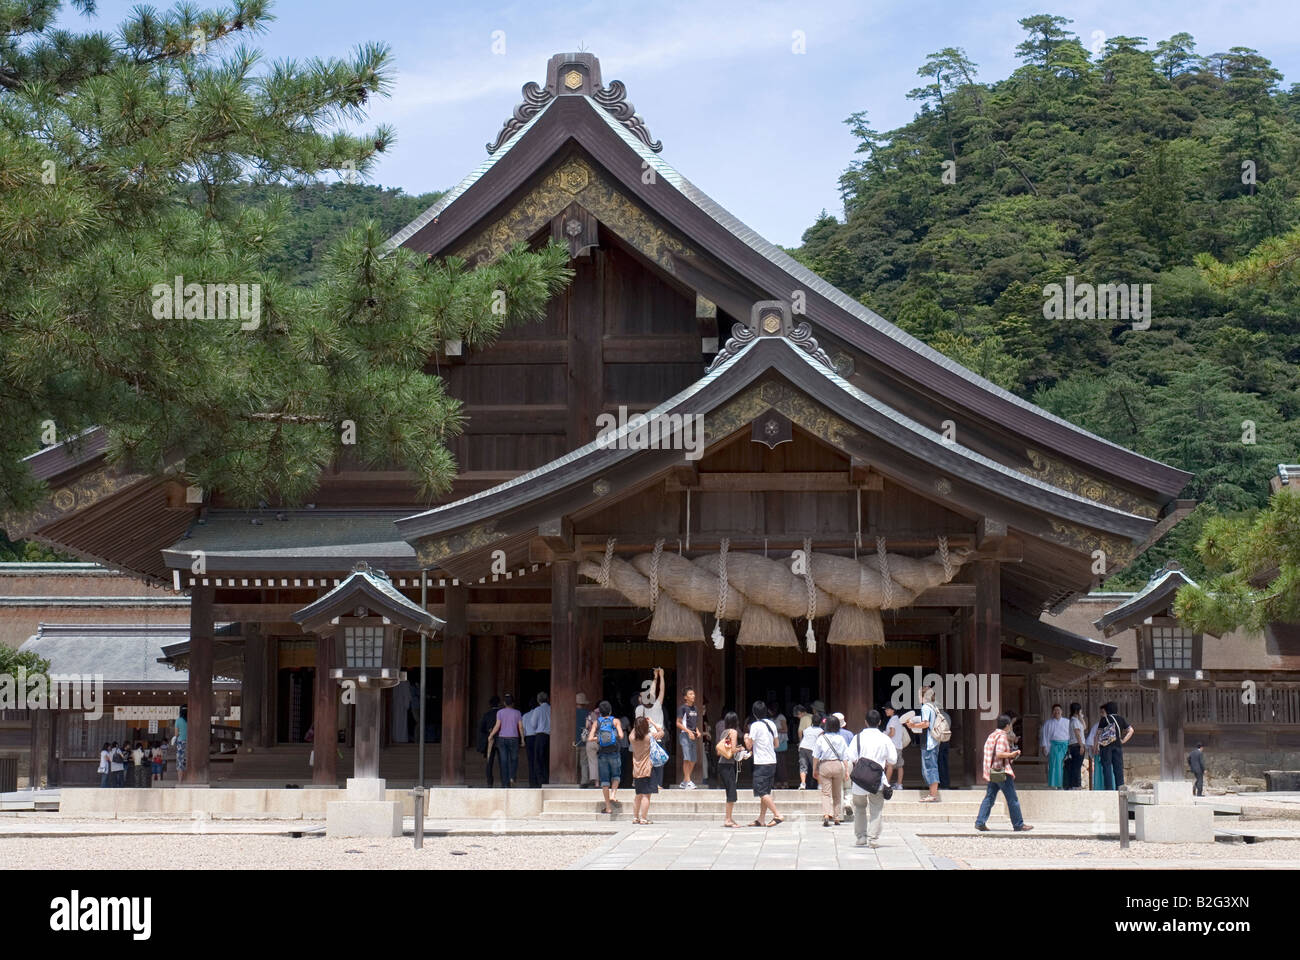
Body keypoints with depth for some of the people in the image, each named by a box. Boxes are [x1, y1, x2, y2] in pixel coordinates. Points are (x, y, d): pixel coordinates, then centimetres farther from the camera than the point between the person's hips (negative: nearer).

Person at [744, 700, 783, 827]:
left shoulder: (755, 725, -11)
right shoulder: (772, 724, 9)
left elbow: (749, 746, -9)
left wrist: (746, 738, 10)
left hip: (761, 763, -7)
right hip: (772, 762, 7)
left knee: (762, 793, -6)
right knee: (765, 792, 11)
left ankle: (777, 815, -15)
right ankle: (761, 820, 13)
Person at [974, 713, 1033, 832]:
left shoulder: (991, 736, 13)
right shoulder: (1002, 736, -13)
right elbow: (999, 754, -23)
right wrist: (1012, 754, -10)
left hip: (992, 773, 8)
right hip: (1002, 772, -8)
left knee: (989, 797, 8)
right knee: (1012, 799, 1)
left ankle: (980, 822, 2)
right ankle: (1019, 824, 7)